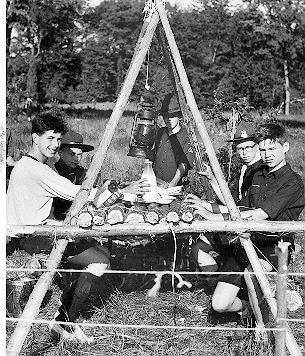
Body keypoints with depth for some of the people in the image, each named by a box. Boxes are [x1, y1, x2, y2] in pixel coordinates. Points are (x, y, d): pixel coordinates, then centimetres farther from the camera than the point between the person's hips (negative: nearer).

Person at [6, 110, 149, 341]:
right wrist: (123, 192, -18)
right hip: (32, 238, -10)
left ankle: (65, 307, 10)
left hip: (40, 230, 10)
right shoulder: (34, 170, -19)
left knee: (102, 250, 5)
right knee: (100, 261, -15)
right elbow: (76, 193, -22)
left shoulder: (26, 165, 14)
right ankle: (65, 321, -4)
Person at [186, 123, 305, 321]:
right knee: (220, 305, -5)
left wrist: (217, 217, -24)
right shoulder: (258, 176, 16)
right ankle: (247, 307, 29)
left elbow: (259, 215, -21)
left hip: (273, 247, -6)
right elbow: (242, 209, 21)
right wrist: (208, 206, 6)